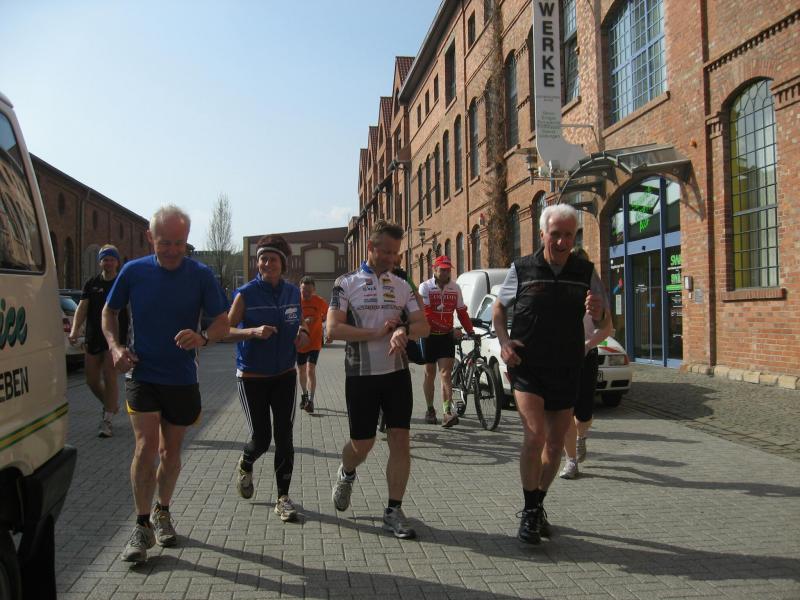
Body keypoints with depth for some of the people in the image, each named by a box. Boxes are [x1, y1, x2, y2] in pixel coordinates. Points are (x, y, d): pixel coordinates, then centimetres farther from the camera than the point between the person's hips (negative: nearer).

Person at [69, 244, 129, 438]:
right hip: (93, 338, 4)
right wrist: (75, 329, -13)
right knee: (92, 380, 9)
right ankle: (112, 405, 35)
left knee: (109, 377, -8)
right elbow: (82, 307, 3)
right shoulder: (91, 284, 10)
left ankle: (107, 421, 0)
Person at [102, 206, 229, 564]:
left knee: (170, 451, 12)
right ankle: (142, 527, 1)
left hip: (182, 379, 1)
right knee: (147, 446, -12)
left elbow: (222, 323, -7)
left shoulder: (201, 275, -6)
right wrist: (115, 346, -6)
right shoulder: (133, 272, -3)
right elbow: (109, 312, 11)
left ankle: (162, 512, 33)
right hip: (142, 374, -1)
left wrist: (203, 337, -29)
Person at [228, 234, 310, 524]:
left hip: (285, 375, 3)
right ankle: (245, 465, 39)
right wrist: (254, 331, -29)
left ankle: (283, 498, 10)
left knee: (284, 437, -1)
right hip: (252, 377, -3)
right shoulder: (246, 294, -9)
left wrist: (303, 333, -5)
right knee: (261, 438, 3)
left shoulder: (293, 292, 3)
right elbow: (227, 330, -11)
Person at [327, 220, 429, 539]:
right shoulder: (347, 283, -2)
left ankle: (394, 511, 9)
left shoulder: (402, 286, 9)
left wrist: (403, 330, -20)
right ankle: (346, 474, 41)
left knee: (400, 439, -2)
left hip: (397, 372, 3)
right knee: (362, 443, 6)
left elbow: (423, 325, 2)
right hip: (360, 375, -3)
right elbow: (334, 328, -12)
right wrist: (377, 333, -15)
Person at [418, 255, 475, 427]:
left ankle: (447, 412, -17)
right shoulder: (425, 287, -8)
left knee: (445, 374, -9)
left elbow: (462, 312, 12)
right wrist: (451, 329, -24)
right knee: (430, 374, 9)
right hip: (429, 335, -2)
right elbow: (426, 314, -18)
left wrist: (471, 331, 3)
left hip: (447, 336, 2)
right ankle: (430, 410, 23)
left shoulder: (455, 288, 5)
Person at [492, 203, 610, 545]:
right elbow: (498, 307, 11)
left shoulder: (585, 272, 2)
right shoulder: (522, 269, -3)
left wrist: (598, 312, -19)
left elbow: (604, 325, 5)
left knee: (555, 444, 11)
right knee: (534, 437, -16)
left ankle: (538, 505, 31)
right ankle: (530, 512, 1)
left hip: (566, 372, 3)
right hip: (526, 367, -3)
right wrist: (503, 341, -6)